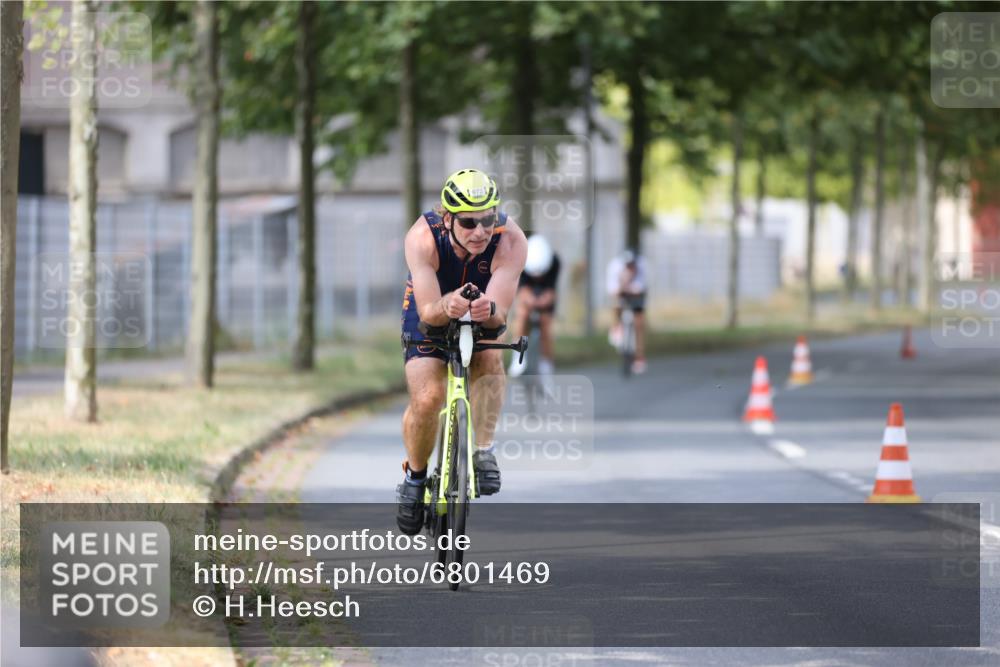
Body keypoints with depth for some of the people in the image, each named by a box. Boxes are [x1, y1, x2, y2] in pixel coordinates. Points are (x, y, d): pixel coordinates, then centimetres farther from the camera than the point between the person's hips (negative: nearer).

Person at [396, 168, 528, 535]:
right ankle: (415, 477, 8)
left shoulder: (511, 240, -34)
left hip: (484, 316, 1)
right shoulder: (422, 237, -35)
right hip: (431, 314, -1)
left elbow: (500, 315, -37)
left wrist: (489, 310, -61)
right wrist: (447, 306, -60)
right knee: (426, 399, -18)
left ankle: (483, 449, -13)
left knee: (490, 357, -30)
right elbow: (428, 312, -38)